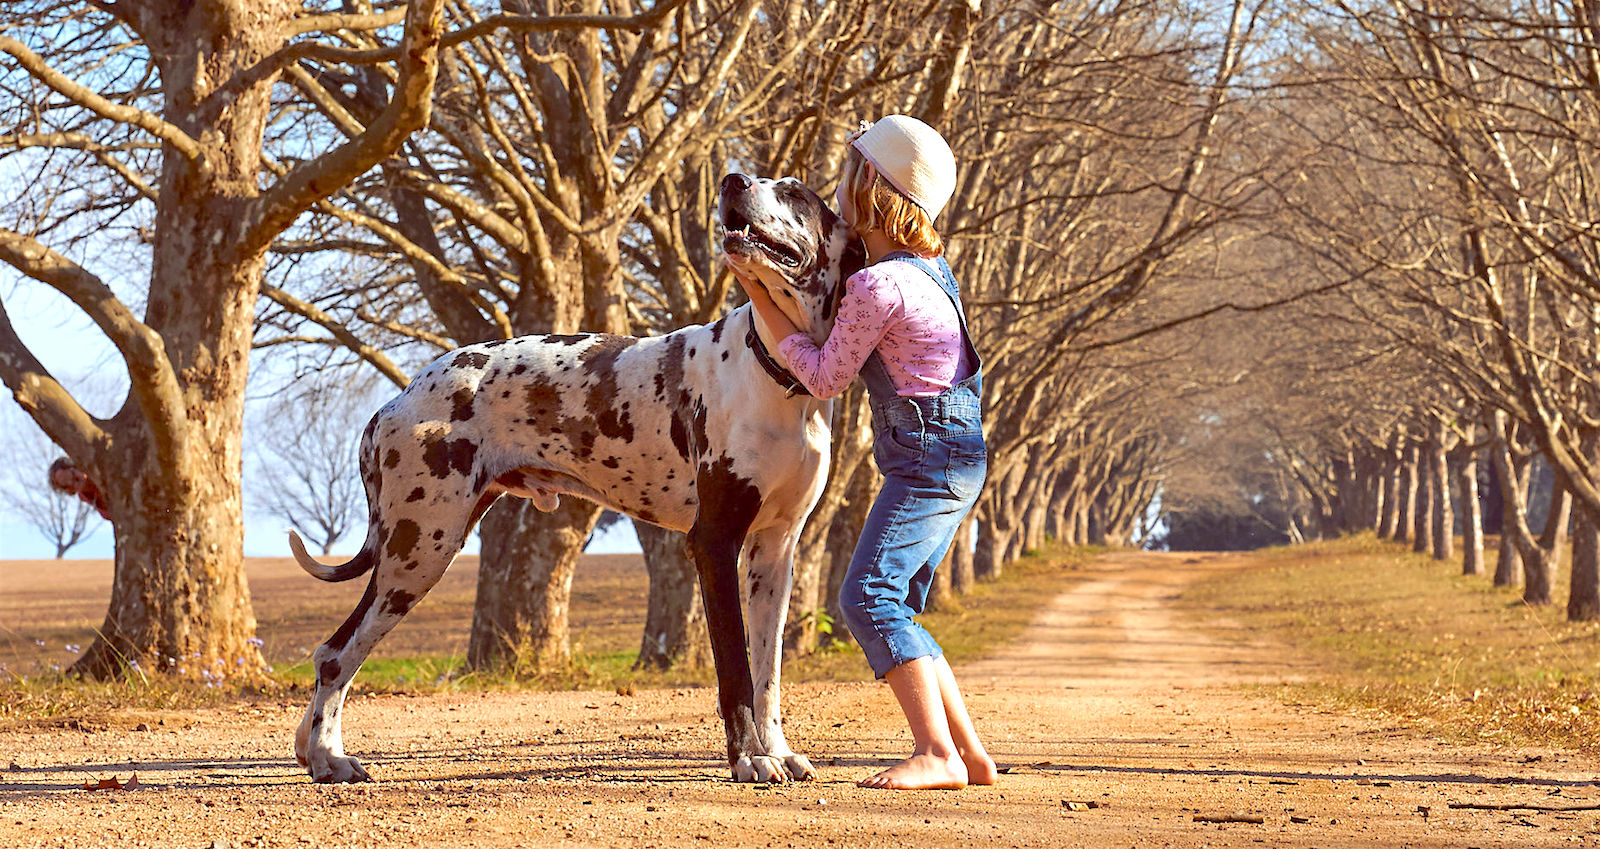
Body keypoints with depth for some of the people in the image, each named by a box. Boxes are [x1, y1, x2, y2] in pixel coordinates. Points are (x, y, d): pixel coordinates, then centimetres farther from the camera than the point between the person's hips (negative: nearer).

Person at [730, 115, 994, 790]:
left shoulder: (878, 286, -19)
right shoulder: (927, 265, 11)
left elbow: (824, 378, -9)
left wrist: (763, 303, -3)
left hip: (930, 457, -10)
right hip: (953, 458, 10)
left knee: (868, 595, -16)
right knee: (891, 608, 12)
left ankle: (937, 755, -23)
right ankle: (969, 754, 10)